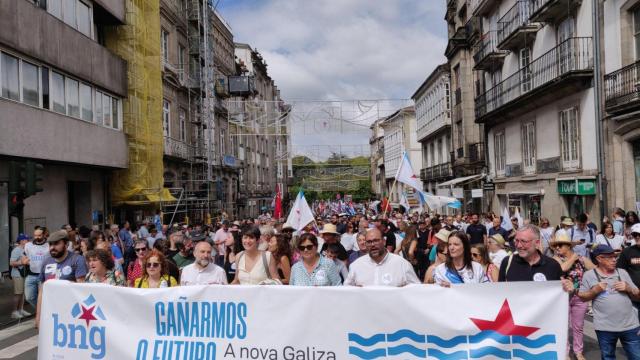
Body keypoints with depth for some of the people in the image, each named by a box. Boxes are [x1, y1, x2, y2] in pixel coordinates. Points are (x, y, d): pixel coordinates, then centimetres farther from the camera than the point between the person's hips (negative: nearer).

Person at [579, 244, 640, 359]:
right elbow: (582, 297, 1)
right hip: (605, 327, -2)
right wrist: (595, 290, -14)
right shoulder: (589, 275, -2)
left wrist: (628, 288, -9)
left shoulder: (622, 272, 7)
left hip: (630, 325, 2)